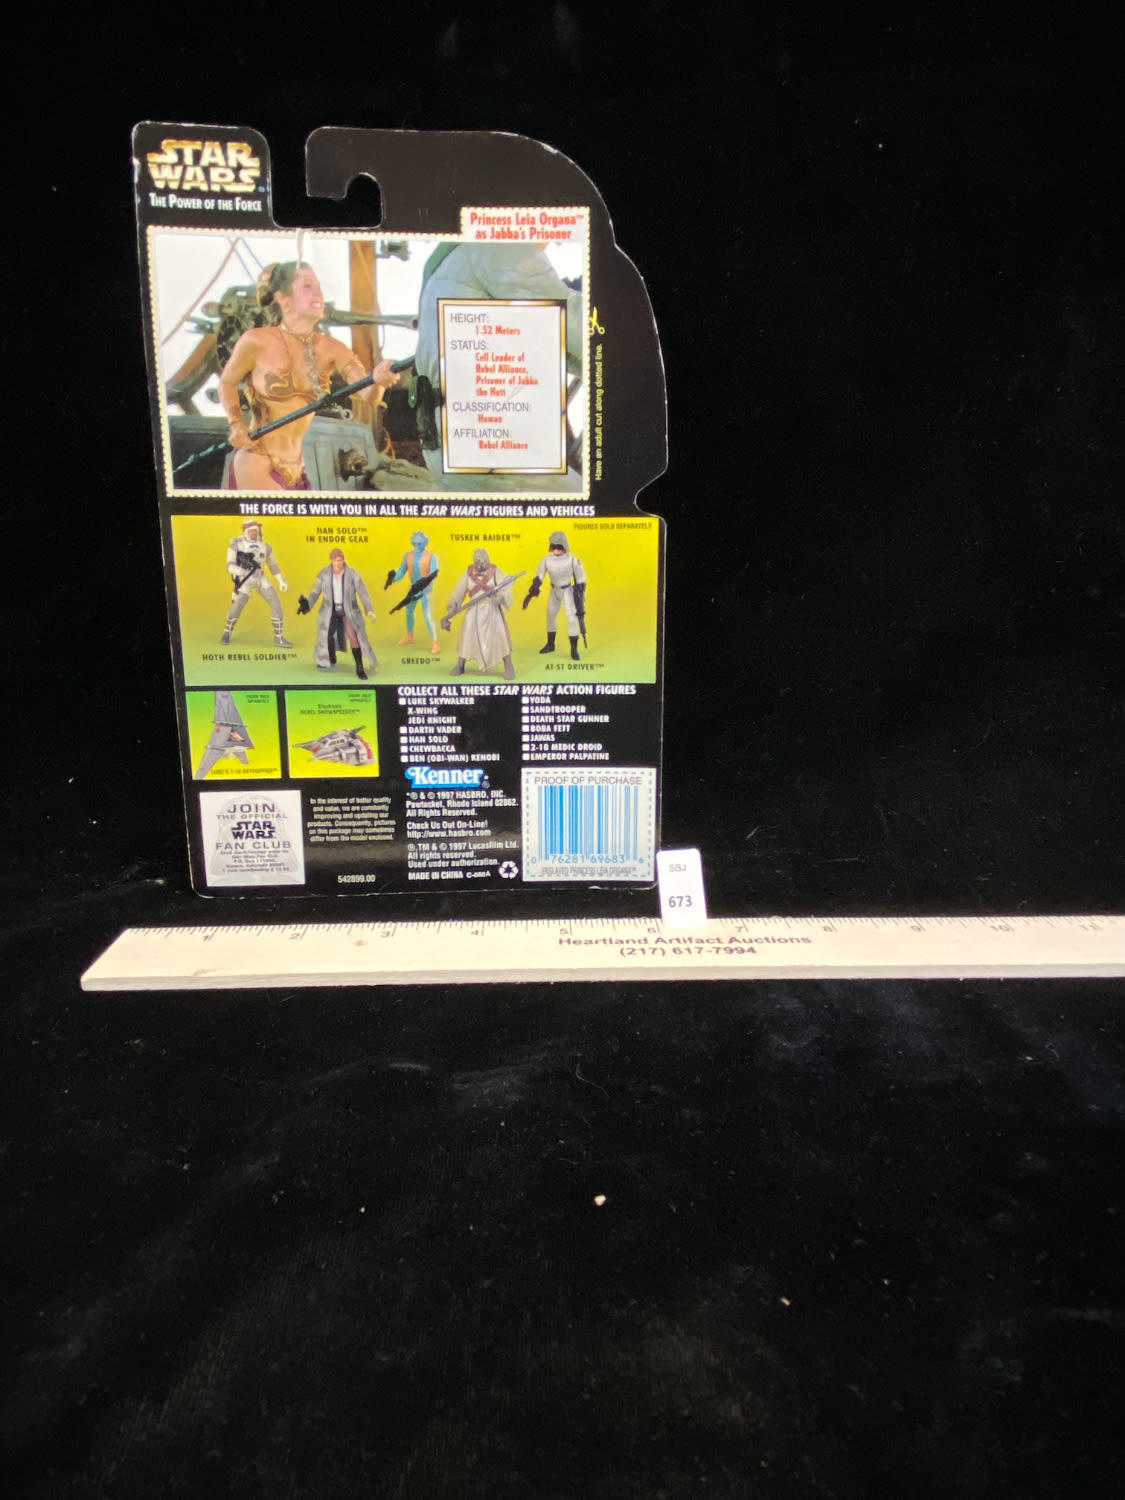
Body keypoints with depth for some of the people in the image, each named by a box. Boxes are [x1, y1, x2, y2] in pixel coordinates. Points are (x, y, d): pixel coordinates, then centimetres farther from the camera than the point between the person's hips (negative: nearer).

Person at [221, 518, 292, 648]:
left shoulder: (265, 546, 2)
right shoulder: (236, 545, -9)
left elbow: (273, 564, 12)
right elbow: (230, 565, -13)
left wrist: (281, 581, 4)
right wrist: (238, 570, -35)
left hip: (261, 579, 3)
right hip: (245, 580, -3)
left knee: (276, 604, -9)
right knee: (237, 607, -9)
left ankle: (279, 638, 1)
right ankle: (227, 633, 21)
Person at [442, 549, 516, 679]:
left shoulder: (495, 572, -8)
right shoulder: (469, 573, -2)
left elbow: (506, 589, -15)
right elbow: (459, 592, 2)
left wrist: (500, 597, -37)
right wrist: (451, 608, -4)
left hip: (492, 610, -2)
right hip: (474, 611, 2)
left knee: (500, 637, -6)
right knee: (467, 638, 7)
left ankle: (508, 667, 5)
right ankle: (460, 666, 24)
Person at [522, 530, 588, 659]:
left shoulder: (572, 560, -21)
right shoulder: (547, 559, -13)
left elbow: (580, 579, -12)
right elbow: (539, 577, -6)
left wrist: (580, 595, -11)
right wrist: (532, 592, -16)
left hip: (568, 590, -4)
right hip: (554, 590, 4)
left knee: (572, 617, -10)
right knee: (550, 616, 14)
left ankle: (574, 649, 0)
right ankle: (550, 644, 34)